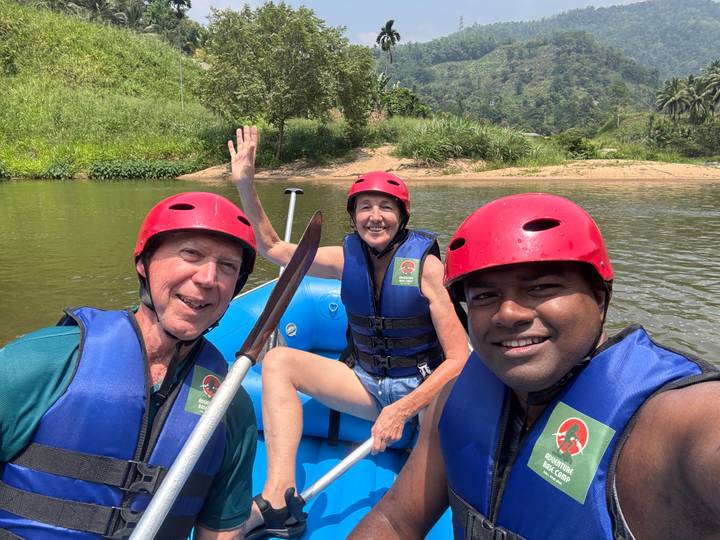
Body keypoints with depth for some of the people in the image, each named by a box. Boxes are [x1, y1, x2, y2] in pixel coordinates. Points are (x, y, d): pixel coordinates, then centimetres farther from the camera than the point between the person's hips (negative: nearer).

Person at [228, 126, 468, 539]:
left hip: (424, 388, -4)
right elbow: (273, 248, 7)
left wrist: (403, 410, -27)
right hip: (367, 384, 4)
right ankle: (279, 500, -21)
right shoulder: (347, 258, -1)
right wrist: (245, 184, -4)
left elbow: (459, 359, -17)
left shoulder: (425, 264, -14)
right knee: (278, 360, -14)